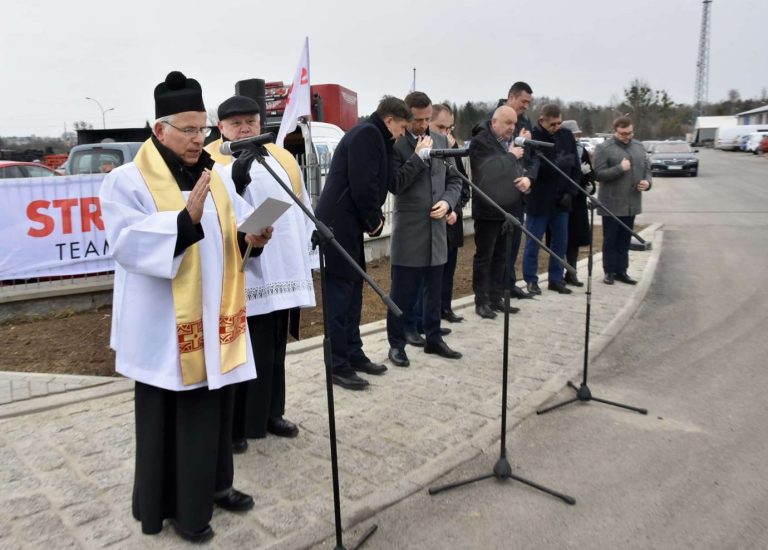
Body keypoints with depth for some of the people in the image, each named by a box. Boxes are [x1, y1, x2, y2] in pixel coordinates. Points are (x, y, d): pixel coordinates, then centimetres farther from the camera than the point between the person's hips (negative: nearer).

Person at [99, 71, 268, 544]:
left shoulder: (215, 176, 11)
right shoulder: (128, 181, -8)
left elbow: (238, 221, 10)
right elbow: (128, 243, -20)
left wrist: (254, 235, -13)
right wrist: (185, 218, -31)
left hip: (215, 318, 6)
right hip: (165, 326, -6)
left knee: (216, 406, 16)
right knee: (171, 415, 5)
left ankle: (214, 484, 35)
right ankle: (175, 504, 22)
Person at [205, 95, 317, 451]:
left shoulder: (282, 159, 13)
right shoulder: (210, 164, -3)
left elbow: (302, 209, 16)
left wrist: (308, 261, 14)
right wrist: (235, 182, -31)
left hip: (283, 273, 6)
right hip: (242, 276, -6)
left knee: (274, 350, 16)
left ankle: (270, 413, 31)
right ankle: (232, 424, 16)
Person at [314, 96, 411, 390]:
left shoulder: (371, 136, 20)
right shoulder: (368, 134, -12)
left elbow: (379, 181, 19)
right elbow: (362, 185, -21)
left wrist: (373, 218, 3)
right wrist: (374, 220, -8)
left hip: (347, 225, 11)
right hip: (339, 225, -11)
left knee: (352, 293, 14)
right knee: (339, 295, -6)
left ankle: (354, 355, 25)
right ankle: (338, 366, 2)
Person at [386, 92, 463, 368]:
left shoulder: (441, 140, 10)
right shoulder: (396, 144, -7)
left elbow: (454, 179, 13)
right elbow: (394, 185, -15)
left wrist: (447, 202, -6)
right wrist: (418, 156, -18)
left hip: (437, 230, 5)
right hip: (408, 232, -5)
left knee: (433, 291, 15)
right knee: (402, 293, 3)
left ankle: (433, 338, 29)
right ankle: (396, 344, 17)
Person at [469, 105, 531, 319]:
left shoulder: (513, 141, 16)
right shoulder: (480, 142, -9)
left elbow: (522, 165, 16)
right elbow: (490, 169, -22)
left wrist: (527, 177, -7)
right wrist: (511, 156, -10)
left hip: (509, 209, 7)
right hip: (488, 210, -7)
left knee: (501, 257, 12)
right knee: (484, 257, 1)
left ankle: (496, 298, 21)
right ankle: (481, 302, 8)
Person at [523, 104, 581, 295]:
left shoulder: (567, 136, 6)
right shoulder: (532, 137, -10)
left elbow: (575, 167, 9)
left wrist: (570, 193, -1)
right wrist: (558, 164, -28)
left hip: (561, 200, 5)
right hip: (538, 200, -5)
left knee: (560, 242, 9)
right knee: (533, 243, 4)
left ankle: (556, 279, 21)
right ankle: (531, 280, 16)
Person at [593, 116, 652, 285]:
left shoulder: (639, 147, 13)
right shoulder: (604, 148, -6)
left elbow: (647, 169, 19)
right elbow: (598, 174, -13)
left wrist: (647, 182, -1)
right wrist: (620, 168, -20)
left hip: (632, 203, 5)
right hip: (612, 204, -5)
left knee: (625, 240, 11)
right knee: (610, 240, 3)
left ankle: (621, 271, 19)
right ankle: (609, 271, 11)